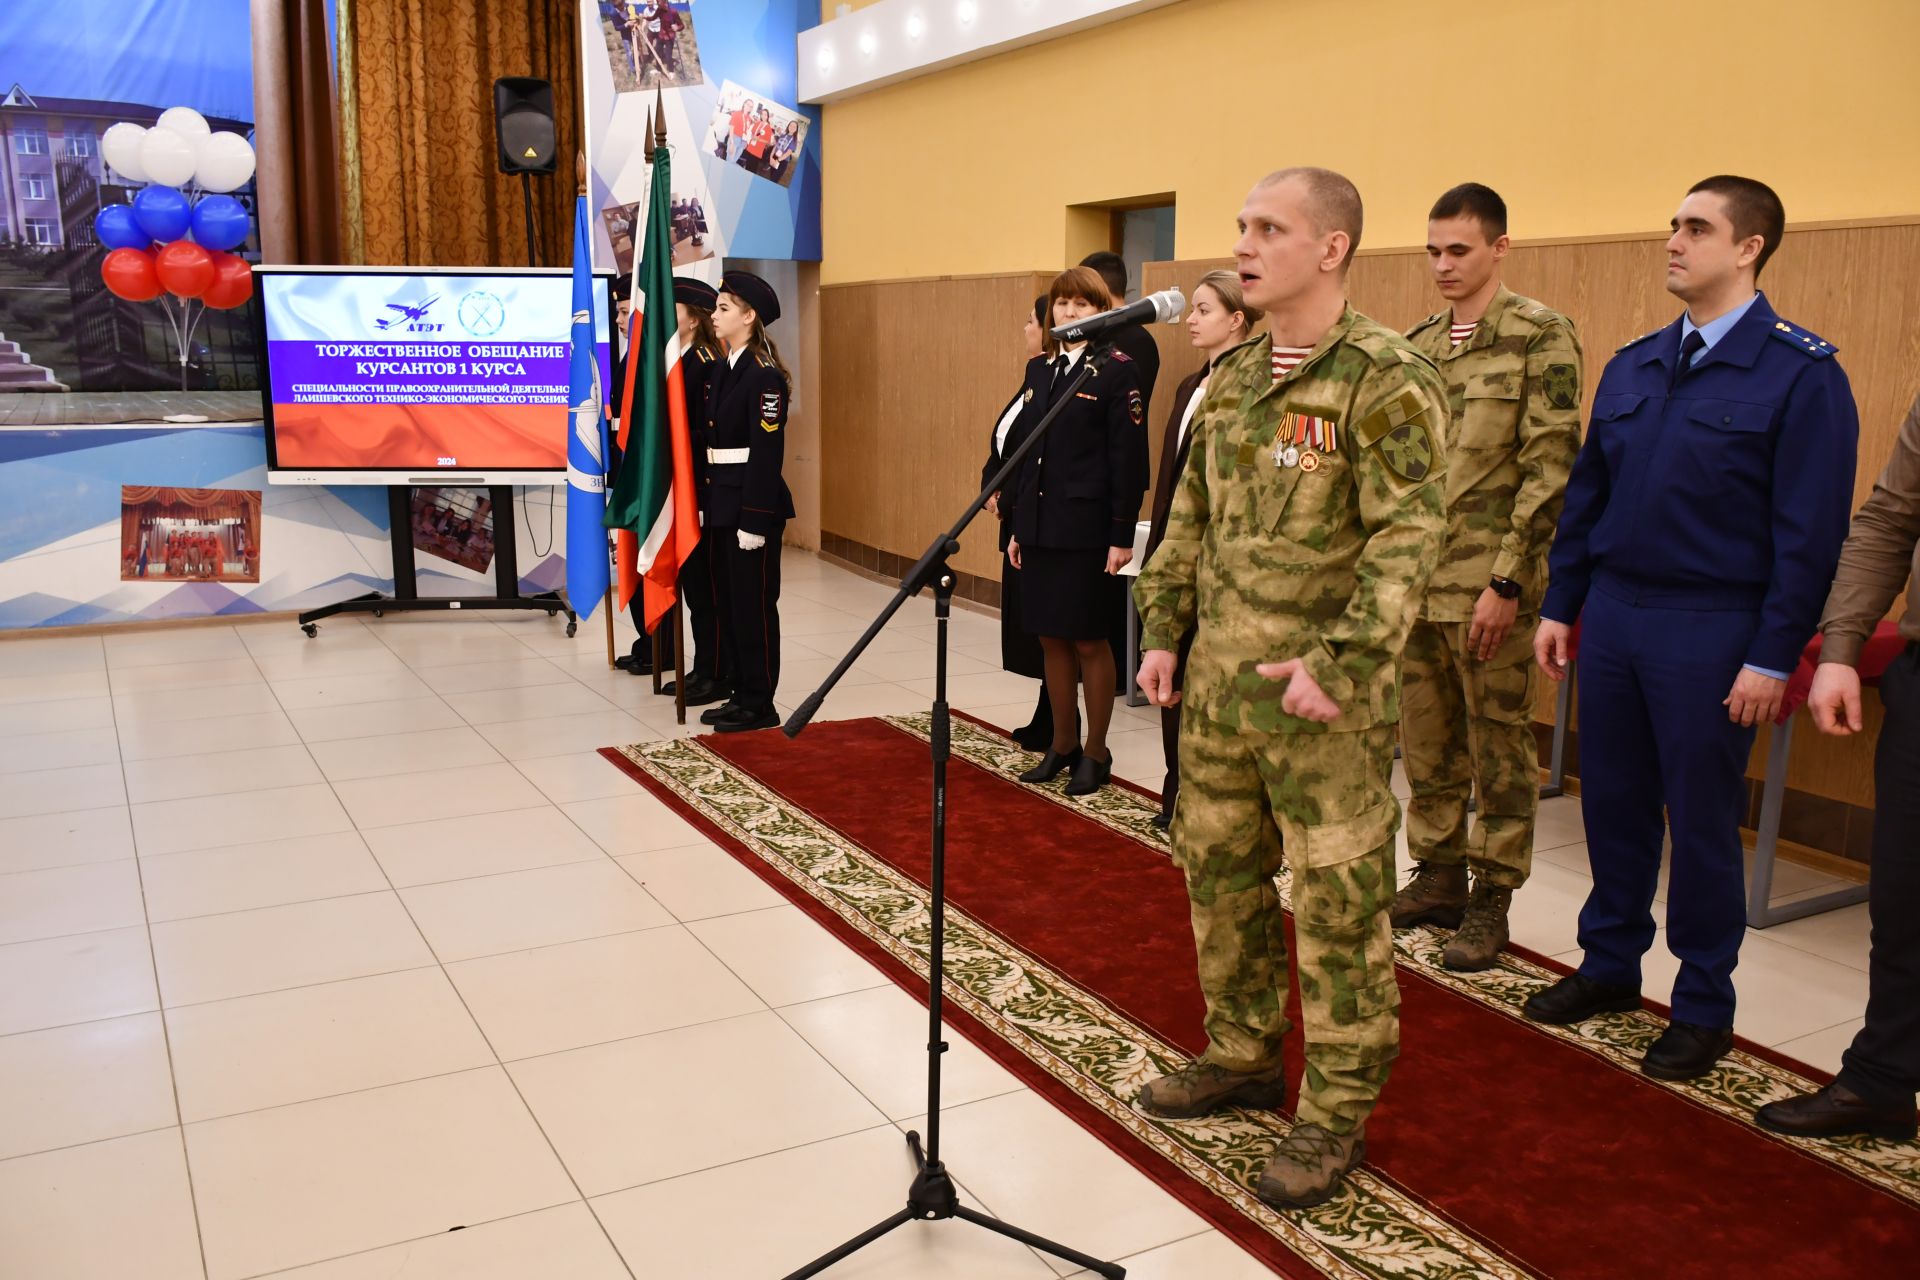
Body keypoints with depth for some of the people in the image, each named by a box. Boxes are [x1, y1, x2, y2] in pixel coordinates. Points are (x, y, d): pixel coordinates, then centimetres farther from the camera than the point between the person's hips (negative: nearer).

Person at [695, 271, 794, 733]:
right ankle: (742, 694, 24)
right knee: (726, 601, 13)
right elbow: (711, 439, 14)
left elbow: (767, 453, -18)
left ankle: (760, 704, 10)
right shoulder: (722, 370, 12)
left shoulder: (764, 376, -14)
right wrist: (704, 503, 12)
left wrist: (754, 520, -19)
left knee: (753, 604, -1)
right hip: (721, 500, 9)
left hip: (753, 503, -9)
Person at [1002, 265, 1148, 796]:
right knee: (1051, 638, 12)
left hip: (1087, 529, -6)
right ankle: (1062, 744, 26)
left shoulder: (1117, 371, -7)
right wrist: (1016, 525, 11)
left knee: (1089, 640, 3)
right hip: (1040, 528, 6)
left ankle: (1096, 753, 17)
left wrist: (1122, 536, -14)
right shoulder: (1038, 369, 12)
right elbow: (1023, 450, 13)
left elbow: (1129, 458, -11)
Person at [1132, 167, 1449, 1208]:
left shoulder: (1384, 380, -12)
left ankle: (1336, 1113, 18)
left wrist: (1337, 665, -23)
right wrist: (1162, 631, 11)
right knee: (1217, 870, 17)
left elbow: (1407, 541, -18)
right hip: (1218, 680, 8)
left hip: (1321, 693, -7)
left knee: (1335, 902, 2)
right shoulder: (1231, 376, 11)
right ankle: (1242, 1055, 36)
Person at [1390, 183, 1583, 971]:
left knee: (1498, 745, 5)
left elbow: (1550, 466, -12)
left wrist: (1506, 582, -16)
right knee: (1424, 741, 13)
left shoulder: (1541, 337, -6)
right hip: (1416, 580, 6)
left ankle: (1491, 899, 18)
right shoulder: (1417, 345, 11)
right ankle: (1436, 877, 28)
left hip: (1490, 586, -6)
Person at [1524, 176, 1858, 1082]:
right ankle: (1610, 965, 31)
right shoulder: (1633, 365, 9)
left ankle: (1704, 1006, 22)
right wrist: (1560, 606, 10)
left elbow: (1810, 530, -11)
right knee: (1611, 802, 13)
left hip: (1710, 631, -5)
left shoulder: (1799, 374, -9)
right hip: (1612, 615, 5)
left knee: (1703, 819, 6)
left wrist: (1773, 658, -14)